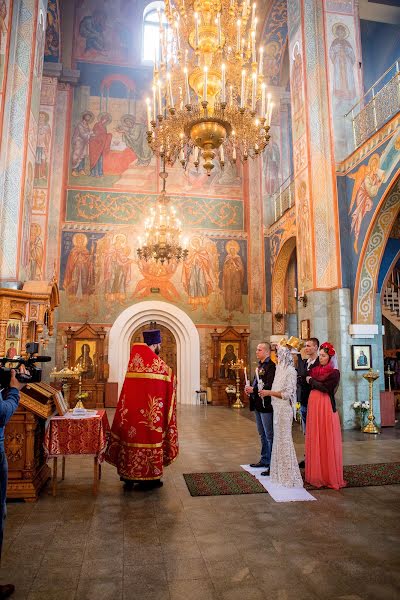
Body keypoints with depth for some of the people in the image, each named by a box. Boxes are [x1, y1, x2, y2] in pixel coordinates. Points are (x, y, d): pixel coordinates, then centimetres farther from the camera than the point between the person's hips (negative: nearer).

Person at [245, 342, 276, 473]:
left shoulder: (271, 366, -16)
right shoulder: (260, 365, 13)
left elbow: (269, 386, -23)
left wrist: (253, 390, -20)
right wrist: (249, 389, 1)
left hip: (266, 405, -9)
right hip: (257, 404, 9)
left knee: (269, 435, 0)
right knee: (262, 435, 19)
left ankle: (272, 462, 10)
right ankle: (264, 459, 30)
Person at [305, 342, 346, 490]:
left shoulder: (334, 373, -4)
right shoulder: (314, 370, 12)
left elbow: (325, 387, -18)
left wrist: (312, 380, -6)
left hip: (326, 407, -5)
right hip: (313, 406, 5)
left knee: (327, 441, 0)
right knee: (314, 440, 9)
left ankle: (330, 476, 11)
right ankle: (316, 473, 19)